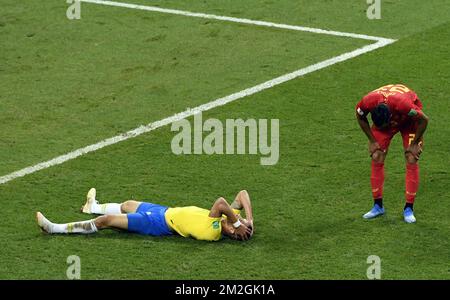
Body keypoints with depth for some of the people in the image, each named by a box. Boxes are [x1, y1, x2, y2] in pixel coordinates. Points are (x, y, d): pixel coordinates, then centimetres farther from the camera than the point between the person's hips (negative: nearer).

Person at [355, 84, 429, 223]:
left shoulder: (403, 104, -45)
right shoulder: (368, 102, -36)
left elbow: (424, 120, -26)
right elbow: (360, 117, -9)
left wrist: (414, 144, -18)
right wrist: (372, 141, -9)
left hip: (409, 120, -3)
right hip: (383, 118, 3)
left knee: (411, 161, -11)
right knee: (376, 158, -5)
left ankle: (409, 209, -3)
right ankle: (378, 206, 6)